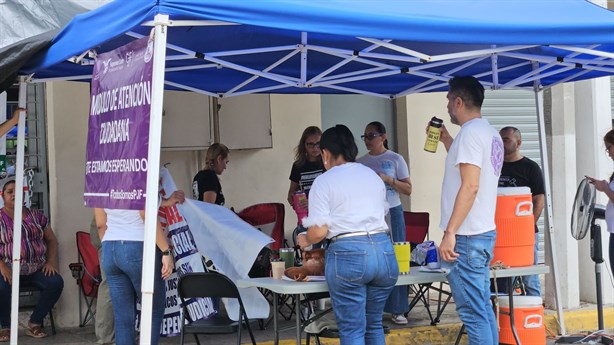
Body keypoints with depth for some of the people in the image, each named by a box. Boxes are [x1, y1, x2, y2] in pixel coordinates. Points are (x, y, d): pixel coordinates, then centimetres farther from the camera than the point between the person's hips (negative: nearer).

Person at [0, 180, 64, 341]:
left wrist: (51, 262, 1)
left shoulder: (36, 216, 13)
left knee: (56, 282, -25)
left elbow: (52, 240, 17)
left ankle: (35, 323, -7)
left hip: (38, 269, 3)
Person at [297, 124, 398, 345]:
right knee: (374, 325, 17)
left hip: (348, 253, -5)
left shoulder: (324, 181, 1)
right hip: (384, 250, 5)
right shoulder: (373, 176, 18)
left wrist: (305, 240, 15)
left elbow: (319, 231, -6)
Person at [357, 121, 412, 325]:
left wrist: (388, 179, -13)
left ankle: (398, 310, 3)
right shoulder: (360, 162, 11)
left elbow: (408, 189, 0)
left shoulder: (395, 159, 2)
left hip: (391, 212, -2)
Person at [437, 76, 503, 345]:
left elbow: (470, 186, -21)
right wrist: (447, 142, 29)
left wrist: (450, 232, -22)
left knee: (473, 314, -7)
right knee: (483, 310, 13)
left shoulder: (470, 131, -13)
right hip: (484, 233, 10)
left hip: (466, 236, -10)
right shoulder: (491, 133, 15)